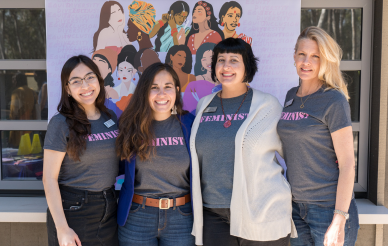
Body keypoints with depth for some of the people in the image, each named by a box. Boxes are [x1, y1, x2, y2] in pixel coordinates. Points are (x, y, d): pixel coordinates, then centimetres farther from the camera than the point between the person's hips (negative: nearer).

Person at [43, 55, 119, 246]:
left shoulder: (111, 117, 4)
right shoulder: (61, 123, -11)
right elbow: (49, 178, -13)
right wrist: (62, 228, -16)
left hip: (109, 209, 5)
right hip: (73, 210, -5)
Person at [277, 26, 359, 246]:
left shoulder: (334, 101, -11)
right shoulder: (291, 96, 8)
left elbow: (347, 163, -14)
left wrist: (339, 220, -18)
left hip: (329, 207, -6)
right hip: (297, 206, 6)